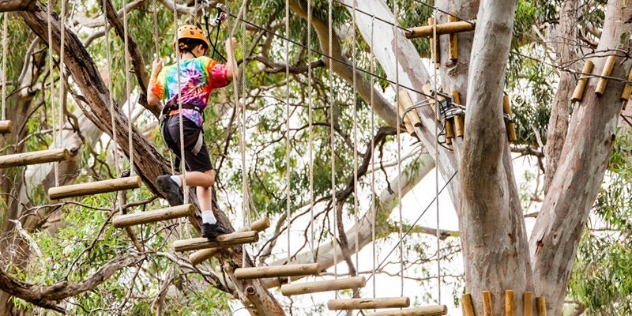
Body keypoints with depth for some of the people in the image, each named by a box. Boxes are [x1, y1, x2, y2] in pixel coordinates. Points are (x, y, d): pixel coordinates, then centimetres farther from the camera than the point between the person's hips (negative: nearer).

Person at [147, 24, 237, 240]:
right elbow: (231, 74, 0)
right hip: (188, 121, -6)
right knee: (207, 176, -9)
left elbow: (152, 99, 17)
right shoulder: (203, 64, 12)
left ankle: (209, 222, 1)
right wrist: (230, 50, 16)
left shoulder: (168, 71, 25)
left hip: (168, 125, 6)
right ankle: (174, 181, -37)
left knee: (203, 175, 12)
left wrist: (154, 73, 32)